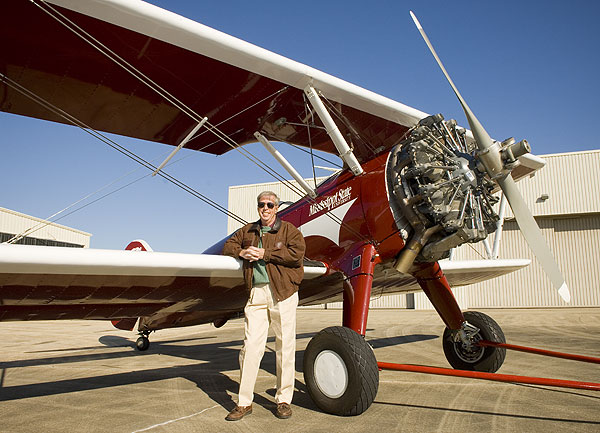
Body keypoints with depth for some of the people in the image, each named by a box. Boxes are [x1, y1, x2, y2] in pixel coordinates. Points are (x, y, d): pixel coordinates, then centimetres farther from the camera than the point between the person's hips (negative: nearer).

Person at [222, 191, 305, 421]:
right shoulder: (247, 231, 18)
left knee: (285, 346, 2)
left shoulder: (289, 229, 5)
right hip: (256, 292, 3)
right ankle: (244, 402, 10)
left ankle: (284, 400, 16)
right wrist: (242, 252, 0)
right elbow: (228, 246, 23)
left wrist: (264, 253, -11)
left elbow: (297, 253, -11)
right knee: (251, 345, 0)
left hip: (282, 292, -3)